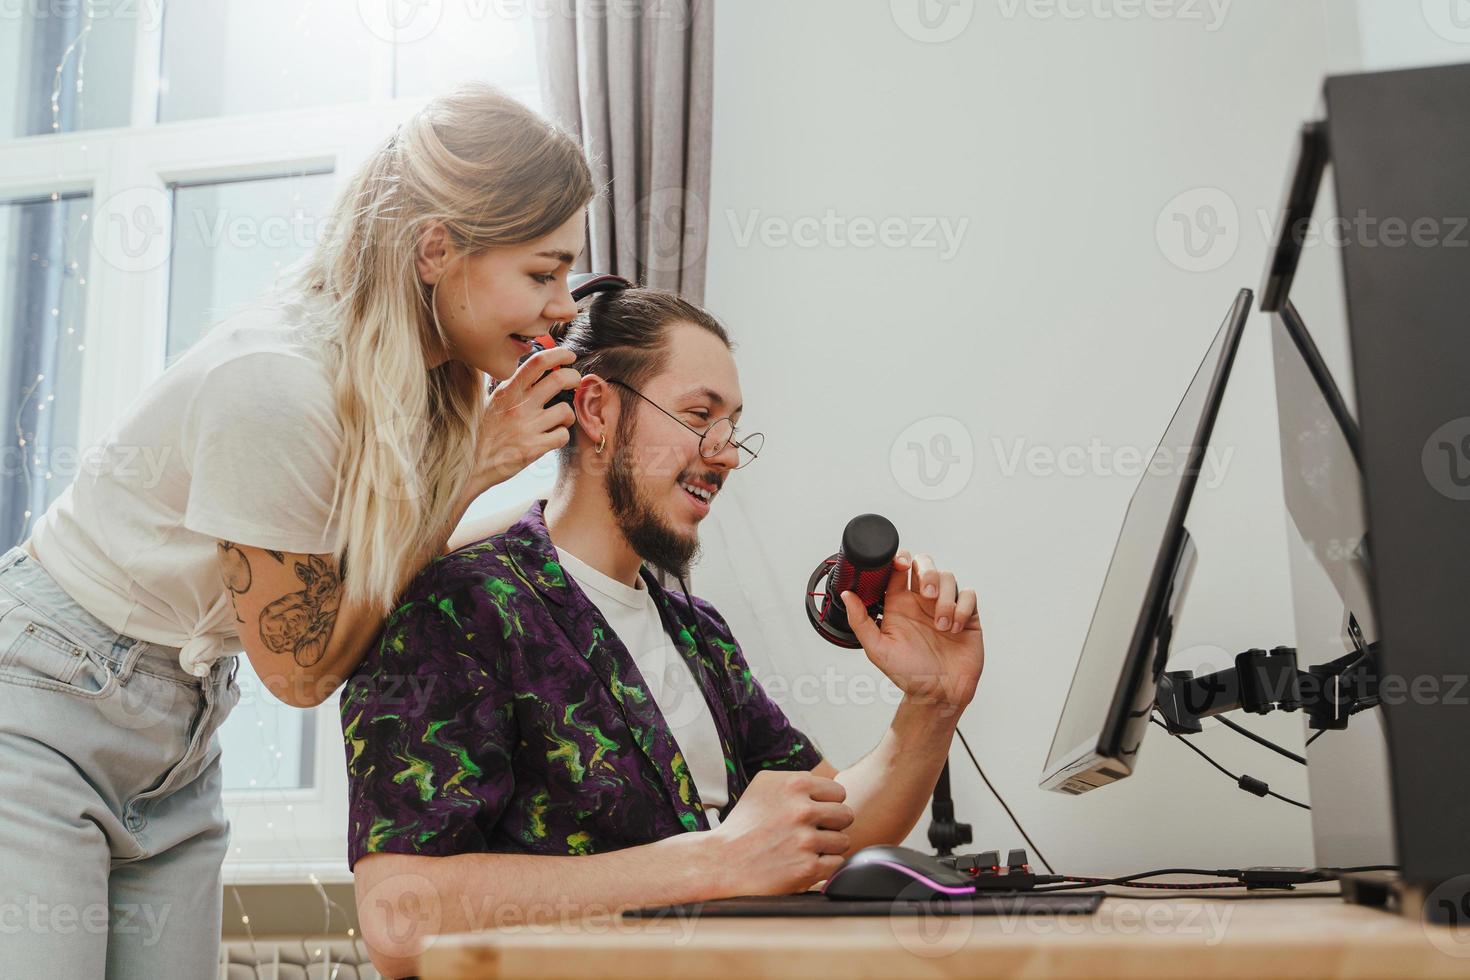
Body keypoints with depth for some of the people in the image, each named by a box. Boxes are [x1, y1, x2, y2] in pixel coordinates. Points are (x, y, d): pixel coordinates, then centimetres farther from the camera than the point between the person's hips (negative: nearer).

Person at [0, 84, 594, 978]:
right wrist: (475, 469, -19)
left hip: (181, 725, 8)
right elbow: (303, 667, -18)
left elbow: (382, 577, -1)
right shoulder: (277, 383, -29)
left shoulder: (424, 373, -6)